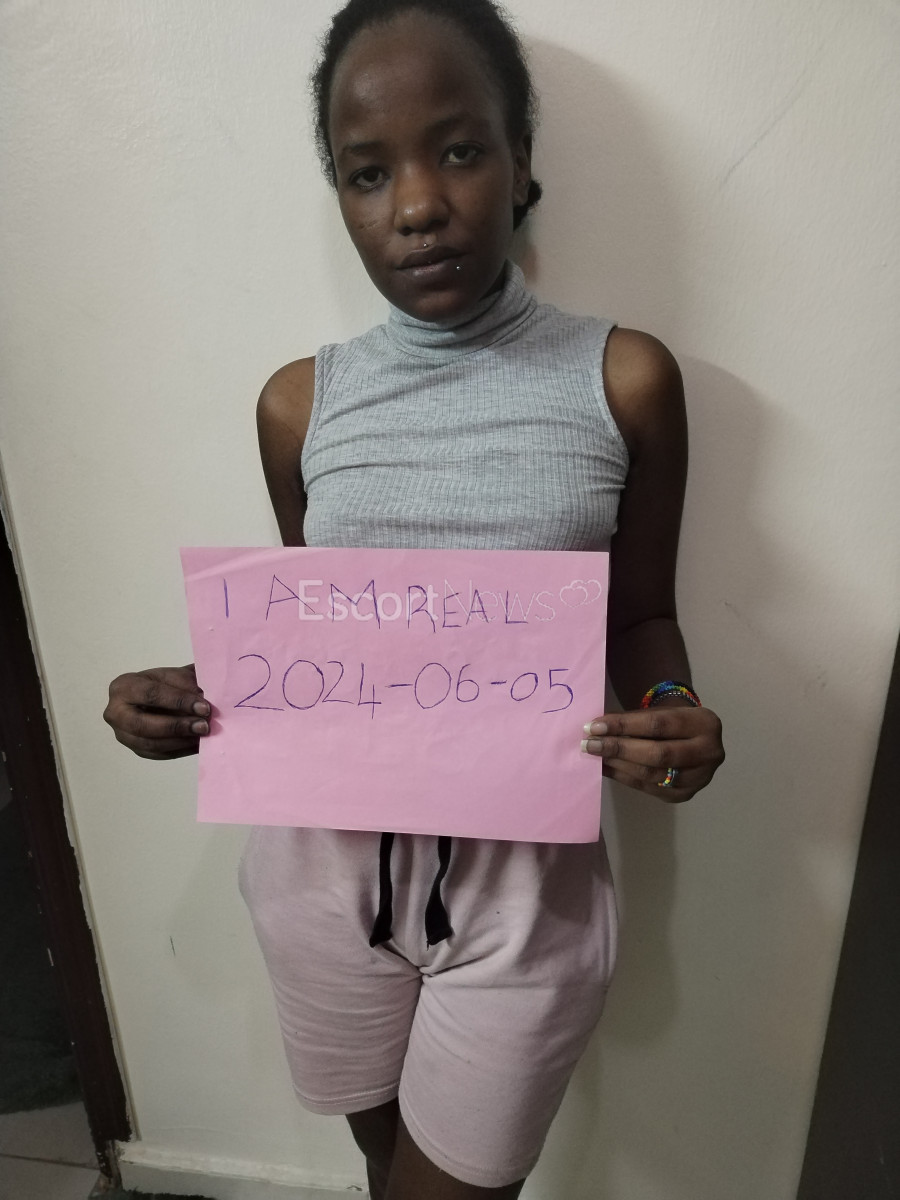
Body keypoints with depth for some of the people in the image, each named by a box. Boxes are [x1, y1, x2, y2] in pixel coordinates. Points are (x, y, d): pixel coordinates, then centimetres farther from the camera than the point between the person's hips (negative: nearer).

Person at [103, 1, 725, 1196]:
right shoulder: (298, 404, -3)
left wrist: (670, 715, -19)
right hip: (327, 856, 3)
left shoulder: (626, 380, -8)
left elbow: (641, 615, 0)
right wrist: (189, 696, -11)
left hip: (524, 870, -2)